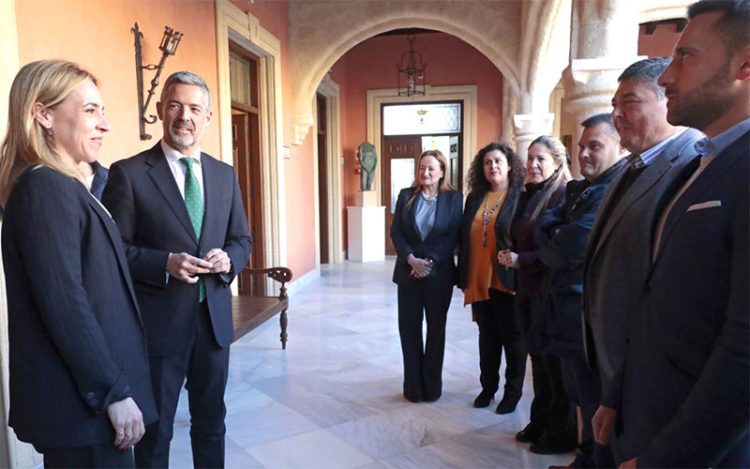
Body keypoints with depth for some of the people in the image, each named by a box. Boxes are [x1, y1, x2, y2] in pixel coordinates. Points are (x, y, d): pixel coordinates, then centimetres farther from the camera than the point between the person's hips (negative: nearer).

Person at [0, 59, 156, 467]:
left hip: (88, 393, 10)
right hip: (83, 401, -10)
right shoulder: (45, 187, -18)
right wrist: (114, 391, -20)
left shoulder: (60, 185, 12)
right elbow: (64, 305, -23)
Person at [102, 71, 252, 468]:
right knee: (154, 429, 13)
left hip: (214, 317, 4)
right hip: (158, 321, -4)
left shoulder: (225, 175, 7)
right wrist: (165, 263, -22)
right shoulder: (128, 173, -7)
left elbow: (242, 240, 11)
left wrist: (228, 259, -11)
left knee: (211, 422, 20)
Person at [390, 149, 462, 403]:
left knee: (436, 329, 8)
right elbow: (396, 231, 0)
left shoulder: (453, 198, -1)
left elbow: (453, 236, -6)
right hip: (408, 272, 2)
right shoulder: (406, 195, 6)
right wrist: (411, 259, -14)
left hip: (439, 273, -2)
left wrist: (430, 262, -15)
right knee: (408, 328, 4)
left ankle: (432, 386, 22)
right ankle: (413, 386, 18)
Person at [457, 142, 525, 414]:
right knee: (487, 336, 17)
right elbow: (465, 240, 10)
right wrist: (463, 276, 8)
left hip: (507, 281, -5)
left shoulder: (521, 197, -7)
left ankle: (513, 392, 25)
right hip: (479, 280, 5)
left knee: (512, 337, 9)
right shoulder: (474, 198, 9)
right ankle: (488, 387, 31)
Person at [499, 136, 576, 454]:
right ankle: (540, 422, 30)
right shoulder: (527, 196, 12)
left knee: (553, 358, 4)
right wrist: (509, 255, 3)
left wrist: (521, 260, -16)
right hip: (527, 288, 7)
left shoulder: (563, 195, -13)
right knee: (537, 355, 15)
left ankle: (562, 432, 21)